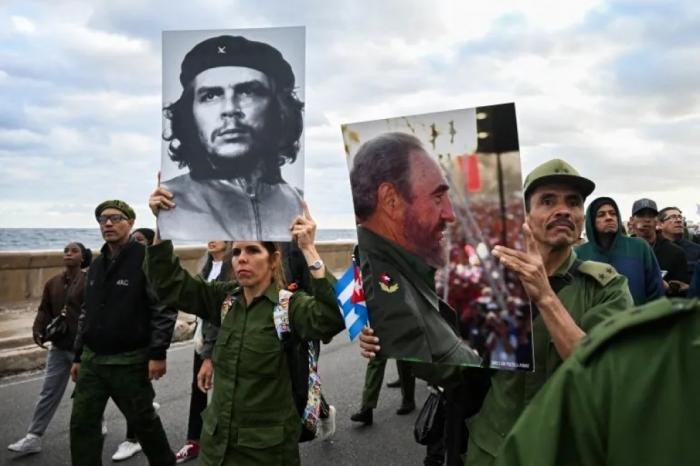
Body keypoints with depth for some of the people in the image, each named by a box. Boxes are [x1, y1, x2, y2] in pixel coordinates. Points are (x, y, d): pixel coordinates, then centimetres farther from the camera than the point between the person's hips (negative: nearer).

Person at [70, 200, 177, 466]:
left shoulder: (146, 259, -11)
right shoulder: (97, 265, 12)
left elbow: (164, 309, -15)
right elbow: (86, 314, 18)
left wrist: (158, 353, -19)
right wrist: (78, 356, 16)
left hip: (129, 361, -6)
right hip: (92, 360, 7)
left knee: (143, 421, 9)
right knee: (82, 423, 7)